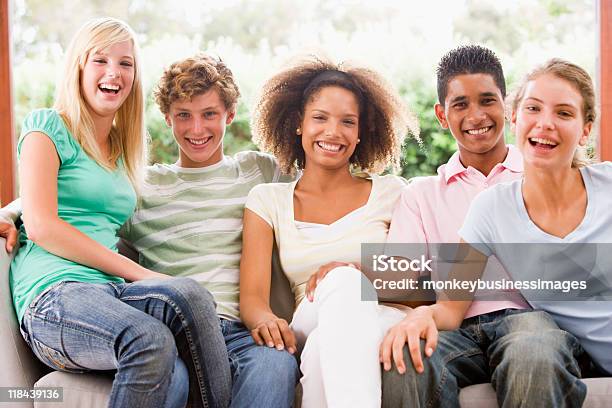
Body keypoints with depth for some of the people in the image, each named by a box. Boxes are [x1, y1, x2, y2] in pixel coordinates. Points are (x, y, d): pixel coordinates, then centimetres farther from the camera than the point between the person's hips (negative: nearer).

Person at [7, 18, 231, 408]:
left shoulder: (124, 148, 26)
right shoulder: (49, 127, 6)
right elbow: (40, 226, -7)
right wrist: (138, 273, -9)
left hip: (111, 294, 6)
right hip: (55, 294, -5)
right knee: (150, 338, -39)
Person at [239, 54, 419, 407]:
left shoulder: (390, 192, 15)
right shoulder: (268, 200, 15)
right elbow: (252, 296, 3)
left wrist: (354, 269, -14)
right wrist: (265, 320, -23)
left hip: (388, 325, 0)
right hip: (311, 332, 1)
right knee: (342, 280, -34)